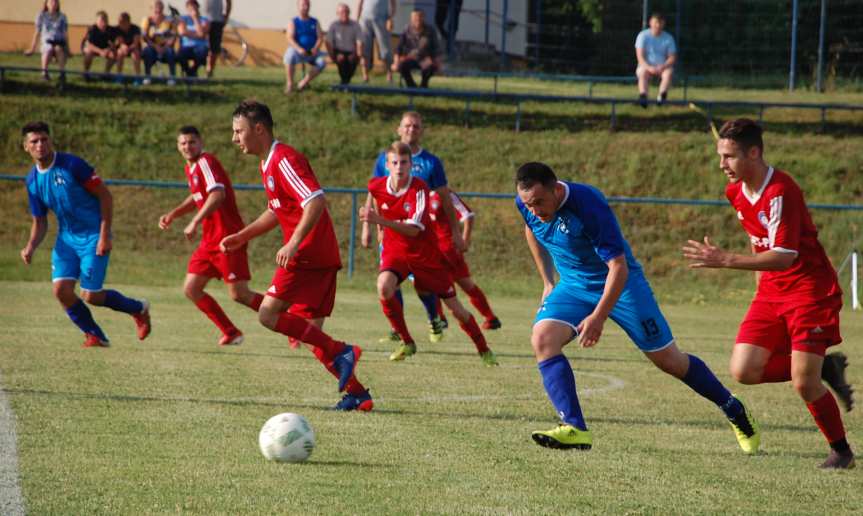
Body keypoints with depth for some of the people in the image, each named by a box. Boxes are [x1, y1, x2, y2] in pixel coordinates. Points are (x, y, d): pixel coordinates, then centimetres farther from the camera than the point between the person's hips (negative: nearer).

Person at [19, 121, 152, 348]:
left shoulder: (72, 165, -16)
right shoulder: (32, 180, 3)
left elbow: (105, 196, -13)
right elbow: (40, 222, 11)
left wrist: (104, 236, -18)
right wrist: (30, 247, -9)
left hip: (94, 237, -6)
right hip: (66, 238, 6)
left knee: (91, 296, -9)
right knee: (61, 289, -12)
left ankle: (138, 308, 20)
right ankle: (95, 336, 9)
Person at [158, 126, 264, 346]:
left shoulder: (206, 162, -13)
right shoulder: (191, 168, 16)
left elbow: (218, 194, -28)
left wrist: (195, 223, -32)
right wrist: (173, 214, 21)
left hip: (228, 238, -10)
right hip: (210, 240, 10)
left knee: (239, 294, -12)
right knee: (191, 289, 5)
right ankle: (231, 333, 13)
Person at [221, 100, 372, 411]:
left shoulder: (284, 160, -13)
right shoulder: (268, 164, 18)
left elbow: (316, 202, -23)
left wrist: (294, 244, -29)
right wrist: (243, 236, 22)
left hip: (308, 254, -10)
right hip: (322, 257, 10)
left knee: (268, 313, -15)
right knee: (311, 332, 8)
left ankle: (340, 353, -17)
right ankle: (357, 394, 6)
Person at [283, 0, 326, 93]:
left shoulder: (315, 22, 12)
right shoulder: (293, 22, 3)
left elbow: (320, 38, 4)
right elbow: (290, 39, -9)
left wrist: (315, 48, -18)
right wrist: (299, 49, -27)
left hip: (312, 52, 3)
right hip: (297, 50, -3)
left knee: (322, 62, -28)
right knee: (290, 57, -38)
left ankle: (304, 82, -11)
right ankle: (289, 84, -26)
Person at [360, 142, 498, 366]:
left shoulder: (419, 189, -23)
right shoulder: (377, 186, -11)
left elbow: (414, 229, -33)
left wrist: (380, 220, -44)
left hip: (426, 254, -3)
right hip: (395, 250, 3)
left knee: (454, 306, 3)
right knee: (384, 287, -29)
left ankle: (484, 350, 24)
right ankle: (407, 343, -10)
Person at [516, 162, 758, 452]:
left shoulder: (588, 204, -33)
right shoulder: (526, 204, -13)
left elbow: (618, 266, -30)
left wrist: (598, 317, -34)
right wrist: (547, 281, 14)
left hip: (620, 283, -5)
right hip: (573, 285, 5)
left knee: (668, 360, 1)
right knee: (542, 339, -22)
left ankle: (734, 411, 22)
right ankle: (574, 430, -26)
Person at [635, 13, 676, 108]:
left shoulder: (668, 38, 6)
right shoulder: (643, 35, 0)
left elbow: (672, 57, 0)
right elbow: (640, 56, -9)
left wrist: (662, 67, -20)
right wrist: (649, 67, -26)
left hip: (663, 67, 2)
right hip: (646, 66, -1)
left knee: (669, 72, -32)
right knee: (643, 72, -36)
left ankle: (662, 96, -48)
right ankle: (643, 97, -53)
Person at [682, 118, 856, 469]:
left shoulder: (781, 192, -23)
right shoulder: (736, 191, 3)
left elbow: (784, 256, -30)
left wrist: (726, 261, -34)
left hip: (810, 291, -8)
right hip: (771, 292, 8)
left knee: (804, 384, -12)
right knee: (744, 371, -7)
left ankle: (841, 451, 11)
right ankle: (825, 367, 13)